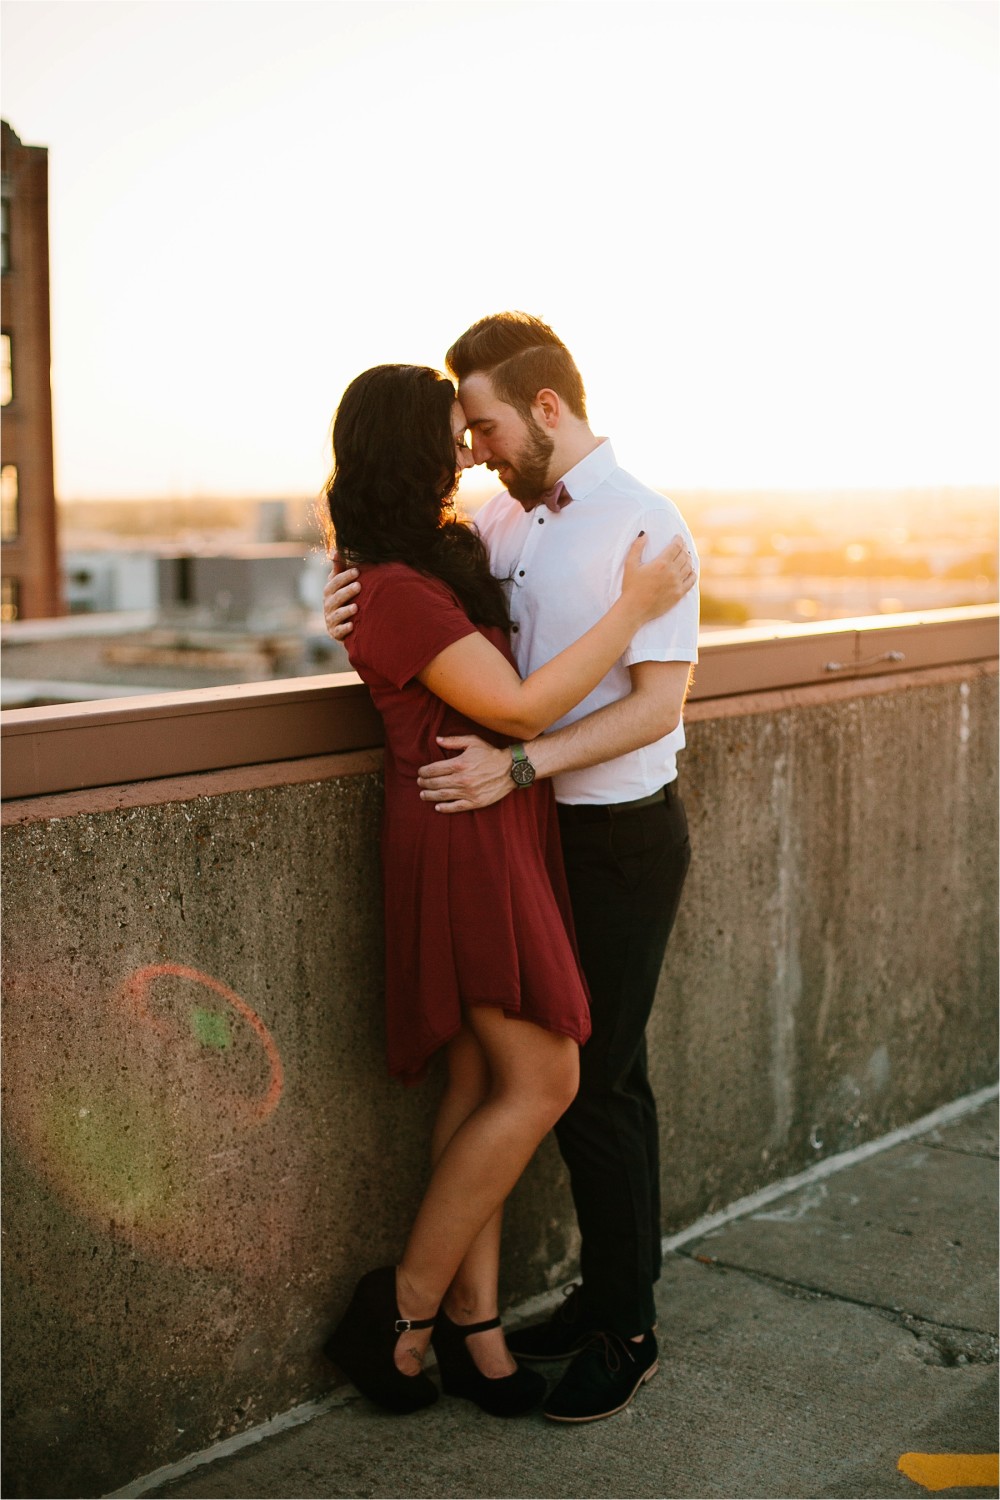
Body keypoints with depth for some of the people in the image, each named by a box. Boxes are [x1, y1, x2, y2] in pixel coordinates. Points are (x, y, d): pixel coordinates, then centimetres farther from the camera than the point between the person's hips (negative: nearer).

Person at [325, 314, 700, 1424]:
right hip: (541, 827, 7)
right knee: (598, 1076, 17)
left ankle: (627, 1331, 16)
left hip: (623, 840, -7)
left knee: (590, 1088, -1)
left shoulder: (643, 527, -16)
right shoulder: (503, 519, 6)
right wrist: (359, 617, -11)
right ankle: (603, 1294, 32)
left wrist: (518, 764, -28)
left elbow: (656, 703, -20)